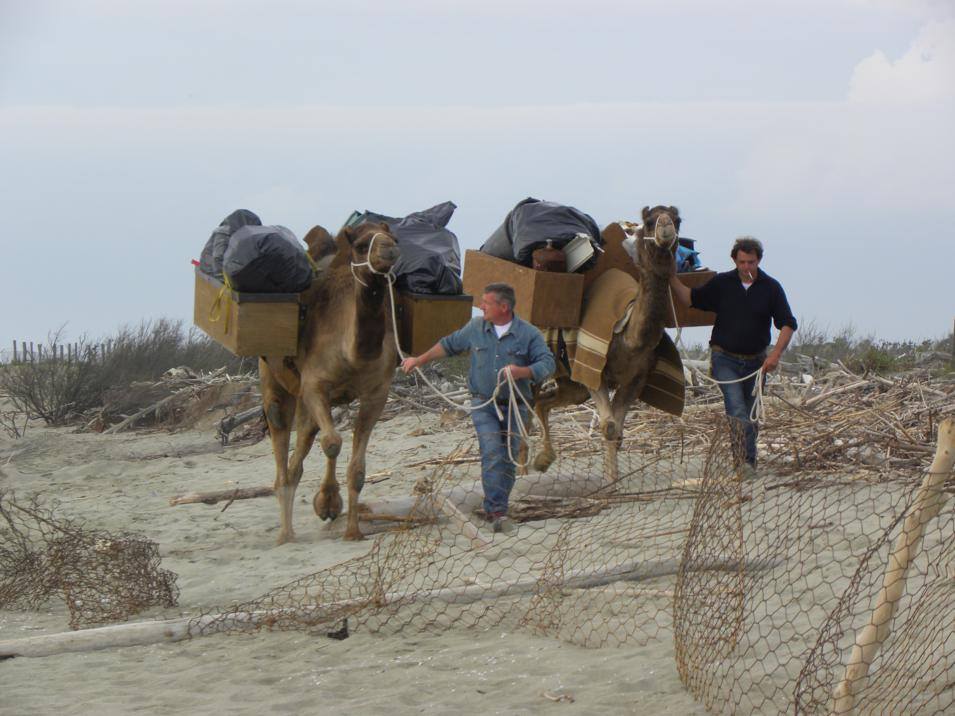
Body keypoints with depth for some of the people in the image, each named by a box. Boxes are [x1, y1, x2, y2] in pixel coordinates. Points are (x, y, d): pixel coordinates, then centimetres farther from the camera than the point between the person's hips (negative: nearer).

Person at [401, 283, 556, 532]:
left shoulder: (529, 334, -4)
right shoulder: (475, 328, 4)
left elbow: (547, 363, -12)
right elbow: (449, 345, 20)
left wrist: (521, 371, -29)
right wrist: (419, 360, 25)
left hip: (515, 407, 0)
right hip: (484, 404, 0)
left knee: (508, 460, 0)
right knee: (492, 453, -17)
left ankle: (497, 509, 14)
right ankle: (496, 511, -22)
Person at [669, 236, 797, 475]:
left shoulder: (771, 288, -1)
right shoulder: (721, 283, 1)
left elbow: (788, 323, -2)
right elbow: (690, 299, 7)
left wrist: (776, 353, -15)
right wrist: (671, 277, -6)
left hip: (755, 361, 2)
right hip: (725, 359, -2)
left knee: (751, 413, 11)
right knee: (737, 410, -18)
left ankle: (745, 460, 23)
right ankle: (745, 462, -27)